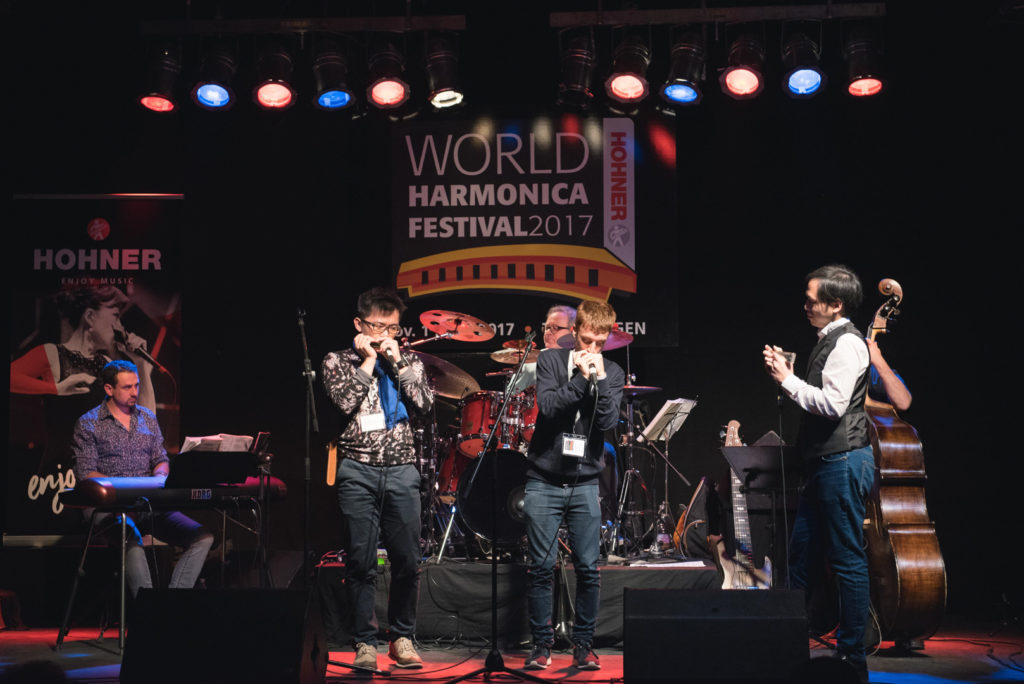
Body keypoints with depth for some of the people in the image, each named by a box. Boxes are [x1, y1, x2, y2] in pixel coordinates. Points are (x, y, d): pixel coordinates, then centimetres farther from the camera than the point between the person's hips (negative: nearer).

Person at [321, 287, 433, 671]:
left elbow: (425, 402, 0)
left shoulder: (408, 362, 15)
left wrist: (396, 360, -1)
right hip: (358, 470, -2)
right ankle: (365, 642, 8)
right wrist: (367, 361, -2)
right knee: (360, 562, -1)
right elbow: (345, 400, -9)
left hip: (402, 470, 2)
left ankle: (402, 637, 17)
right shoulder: (338, 361, 8)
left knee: (408, 560, 2)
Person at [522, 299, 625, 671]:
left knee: (588, 569, 0)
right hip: (544, 482, -1)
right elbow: (548, 406, -13)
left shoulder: (613, 373, 5)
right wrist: (582, 377, -15)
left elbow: (609, 422, -7)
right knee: (542, 567, 0)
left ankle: (583, 644, 13)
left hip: (586, 483, 1)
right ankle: (541, 644, 11)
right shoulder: (550, 360, 1)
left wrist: (600, 378, -13)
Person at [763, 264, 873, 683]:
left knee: (848, 561, -4)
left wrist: (788, 380, -16)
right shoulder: (828, 341, 17)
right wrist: (785, 375, 8)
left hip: (843, 461, -11)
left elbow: (832, 403, -22)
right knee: (802, 552, 15)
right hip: (824, 461, 11)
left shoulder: (847, 343, -13)